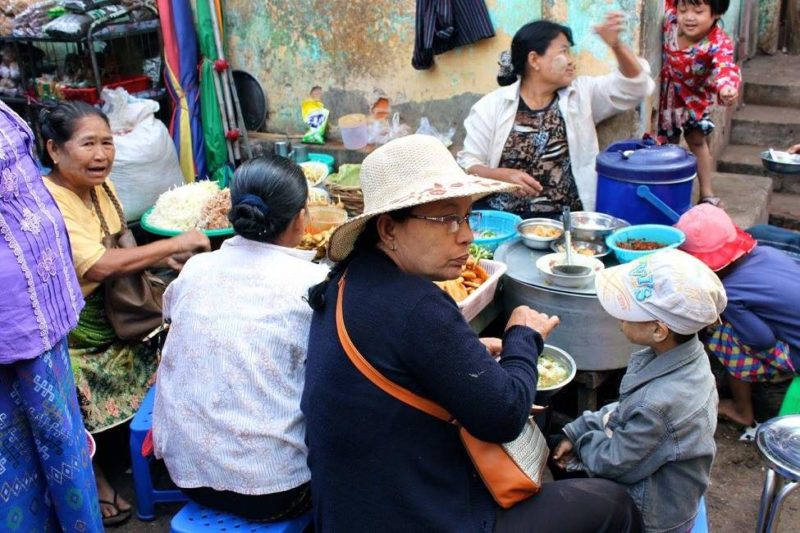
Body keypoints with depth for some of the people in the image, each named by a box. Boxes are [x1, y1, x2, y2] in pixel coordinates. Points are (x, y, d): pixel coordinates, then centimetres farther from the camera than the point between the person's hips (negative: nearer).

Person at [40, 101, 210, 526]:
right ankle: (94, 478, 3)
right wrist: (175, 244, -25)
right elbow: (98, 266, -32)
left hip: (110, 315, 8)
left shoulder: (99, 186, 2)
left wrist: (160, 259, -7)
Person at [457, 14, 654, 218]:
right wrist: (504, 175, -15)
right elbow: (467, 163, 3)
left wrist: (616, 44, -11)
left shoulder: (582, 94, 11)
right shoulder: (491, 105, 4)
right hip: (501, 215, -1)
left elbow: (635, 85, 5)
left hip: (564, 218, 1)